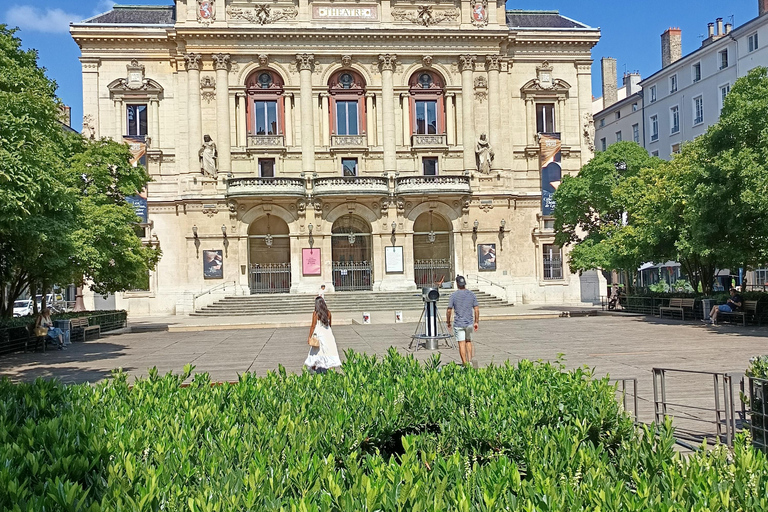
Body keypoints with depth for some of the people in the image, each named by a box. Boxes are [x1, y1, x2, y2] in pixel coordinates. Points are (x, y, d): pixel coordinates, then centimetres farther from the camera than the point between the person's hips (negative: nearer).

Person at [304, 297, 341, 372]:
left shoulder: (315, 313, -10)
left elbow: (313, 326, -10)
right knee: (330, 351, 3)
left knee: (315, 352, 11)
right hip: (328, 334, 3)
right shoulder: (328, 313, 1)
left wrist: (309, 337, -4)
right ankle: (331, 368, -2)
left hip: (319, 334, -3)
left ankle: (313, 368, 20)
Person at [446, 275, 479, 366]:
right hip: (469, 323, 3)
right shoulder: (472, 294, 2)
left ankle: (465, 364, 1)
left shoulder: (453, 295, -6)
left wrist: (448, 322, 8)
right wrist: (476, 322, 10)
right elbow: (476, 309, 1)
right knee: (468, 342, 19)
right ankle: (470, 361, 12)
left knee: (461, 344, 1)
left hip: (458, 324, -3)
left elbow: (449, 310, -5)